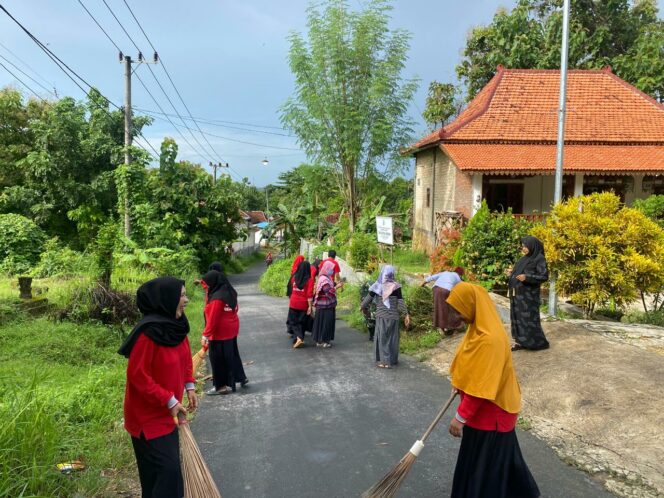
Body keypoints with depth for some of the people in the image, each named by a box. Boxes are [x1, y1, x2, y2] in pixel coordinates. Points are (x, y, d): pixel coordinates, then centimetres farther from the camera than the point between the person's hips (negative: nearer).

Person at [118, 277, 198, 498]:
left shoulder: (175, 325, -1)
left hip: (167, 412, 9)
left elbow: (185, 358, 14)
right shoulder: (148, 331, -27)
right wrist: (169, 401, -21)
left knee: (169, 467, 19)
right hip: (148, 415, -8)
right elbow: (137, 375, -24)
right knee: (166, 471, -6)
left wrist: (189, 386, 1)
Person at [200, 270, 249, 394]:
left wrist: (205, 335, -18)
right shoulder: (229, 292, 5)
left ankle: (223, 385, 11)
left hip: (220, 333, -9)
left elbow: (213, 319, -22)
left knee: (219, 359, 3)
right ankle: (241, 377, 31)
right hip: (231, 330, 9)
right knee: (232, 355, 21)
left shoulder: (217, 298, -22)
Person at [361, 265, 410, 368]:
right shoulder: (395, 286, -9)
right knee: (392, 337, 11)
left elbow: (368, 298, 4)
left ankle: (382, 360, 8)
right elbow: (400, 302, -11)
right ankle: (392, 360, 19)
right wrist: (406, 314, -7)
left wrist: (363, 307, 21)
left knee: (381, 337, 8)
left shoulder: (377, 286, -4)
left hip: (380, 315, 1)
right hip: (393, 316, -1)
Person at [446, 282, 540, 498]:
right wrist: (459, 385, 19)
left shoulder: (489, 339, -31)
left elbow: (480, 386, -28)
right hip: (486, 409, 10)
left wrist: (461, 416, -22)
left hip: (490, 413, -10)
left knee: (483, 467, 6)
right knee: (499, 459, 26)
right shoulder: (480, 328, 1)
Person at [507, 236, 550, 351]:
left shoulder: (539, 258, -10)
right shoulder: (524, 258, 14)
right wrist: (512, 273, 8)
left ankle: (539, 342, 9)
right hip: (517, 294, 8)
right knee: (518, 317, 9)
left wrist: (526, 277, -25)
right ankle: (520, 341, 15)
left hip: (528, 295, -8)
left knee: (529, 318, -3)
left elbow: (544, 276, -16)